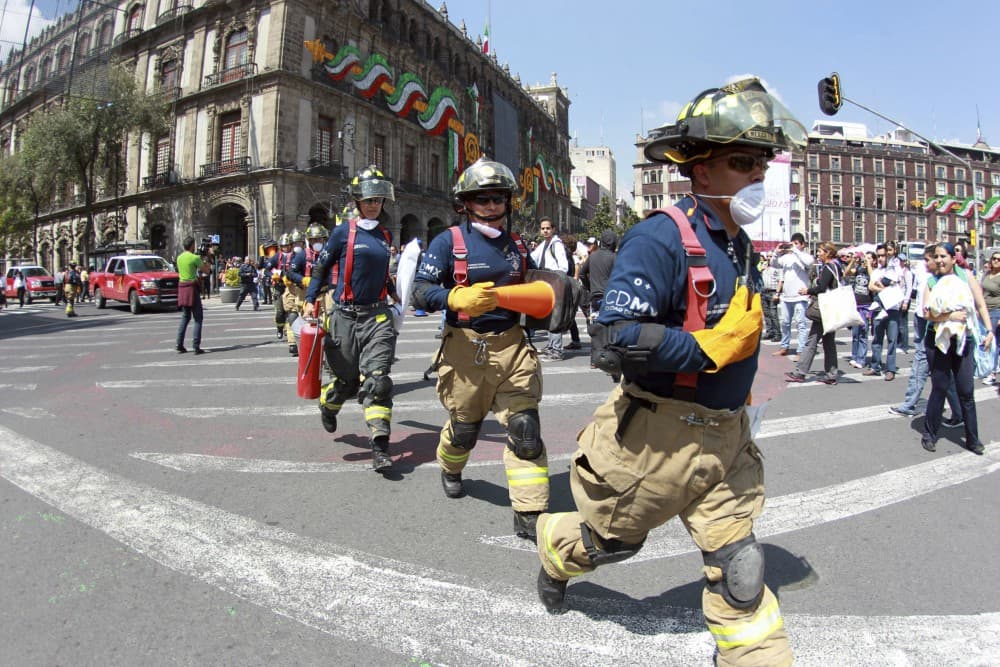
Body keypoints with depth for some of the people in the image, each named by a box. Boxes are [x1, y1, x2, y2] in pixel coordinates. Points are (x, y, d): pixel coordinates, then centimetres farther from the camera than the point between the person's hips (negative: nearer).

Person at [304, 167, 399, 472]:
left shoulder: (385, 235, 12)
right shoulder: (344, 232, -1)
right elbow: (321, 266, 3)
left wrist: (395, 295, 25)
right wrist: (310, 301, -4)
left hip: (377, 316, 3)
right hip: (345, 316, -2)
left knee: (376, 379, -10)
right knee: (347, 379, 9)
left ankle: (379, 447, -9)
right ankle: (327, 404, 46)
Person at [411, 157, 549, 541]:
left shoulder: (515, 244, 11)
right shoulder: (449, 241, -4)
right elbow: (421, 291, -15)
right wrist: (458, 298, -33)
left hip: (512, 346, 3)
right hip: (465, 348, -3)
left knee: (525, 428, -6)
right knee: (464, 428, 15)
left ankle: (529, 515, 4)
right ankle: (450, 469, 50)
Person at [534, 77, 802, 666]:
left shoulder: (740, 246, 7)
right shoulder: (662, 238, -21)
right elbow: (616, 340, -29)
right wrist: (714, 348, -27)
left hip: (725, 439, 6)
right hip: (657, 437, -6)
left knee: (739, 566, 8)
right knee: (613, 540, 19)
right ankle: (554, 552, 51)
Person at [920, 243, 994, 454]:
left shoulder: (966, 275, 2)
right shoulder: (932, 282, 1)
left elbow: (980, 305, 2)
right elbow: (927, 313, -8)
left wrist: (989, 330, -6)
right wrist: (950, 316, -21)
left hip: (963, 340, 1)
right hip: (938, 341, -1)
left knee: (966, 392, 3)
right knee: (939, 389, 2)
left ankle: (972, 439, 15)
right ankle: (929, 435, 15)